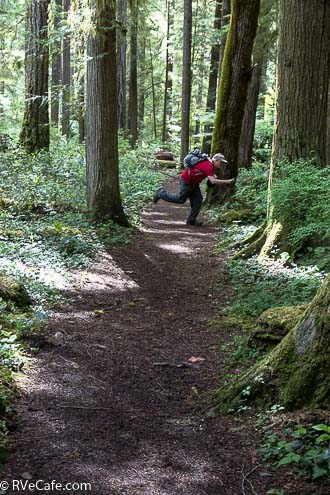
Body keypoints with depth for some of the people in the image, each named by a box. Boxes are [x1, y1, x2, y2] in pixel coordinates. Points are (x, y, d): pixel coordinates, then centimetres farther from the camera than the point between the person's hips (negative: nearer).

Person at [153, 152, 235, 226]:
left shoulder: (210, 164, 3)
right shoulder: (208, 166, -28)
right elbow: (212, 181, -37)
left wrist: (213, 176, 6)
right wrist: (227, 181, -36)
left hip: (193, 182, 10)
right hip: (186, 180, -10)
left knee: (198, 200, 5)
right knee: (180, 199, 1)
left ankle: (191, 220, 8)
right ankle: (161, 193, 18)